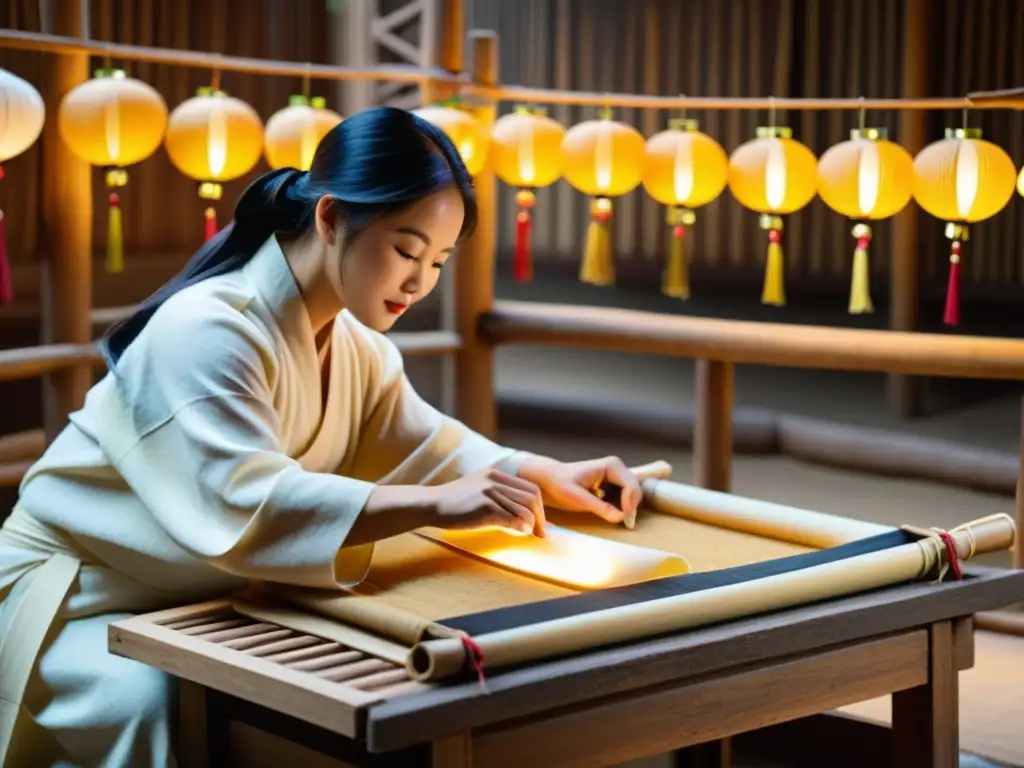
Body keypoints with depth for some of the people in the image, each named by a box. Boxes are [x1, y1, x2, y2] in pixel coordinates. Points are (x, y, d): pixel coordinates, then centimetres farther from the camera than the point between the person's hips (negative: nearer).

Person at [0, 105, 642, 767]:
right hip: (71, 599, -8)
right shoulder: (208, 330, -28)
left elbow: (429, 448, 8)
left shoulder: (355, 345, 3)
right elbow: (245, 505, -41)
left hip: (195, 603, 8)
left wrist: (551, 478, -9)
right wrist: (437, 506, -46)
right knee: (149, 700, -36)